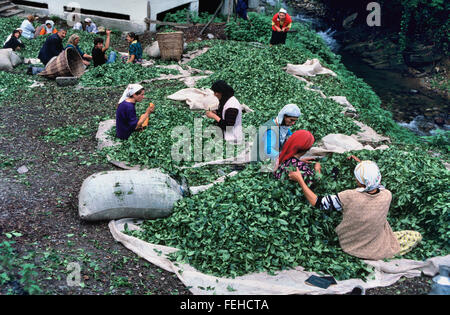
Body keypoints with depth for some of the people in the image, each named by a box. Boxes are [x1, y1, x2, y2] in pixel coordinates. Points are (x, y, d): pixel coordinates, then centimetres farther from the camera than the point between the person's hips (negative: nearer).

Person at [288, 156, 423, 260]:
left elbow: (316, 202, -19)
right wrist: (362, 164, 13)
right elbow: (377, 184, 4)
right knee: (416, 236, 17)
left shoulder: (349, 197, -31)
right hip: (377, 250, -1)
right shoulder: (387, 196, -22)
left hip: (349, 246, 1)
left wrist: (299, 179, -11)